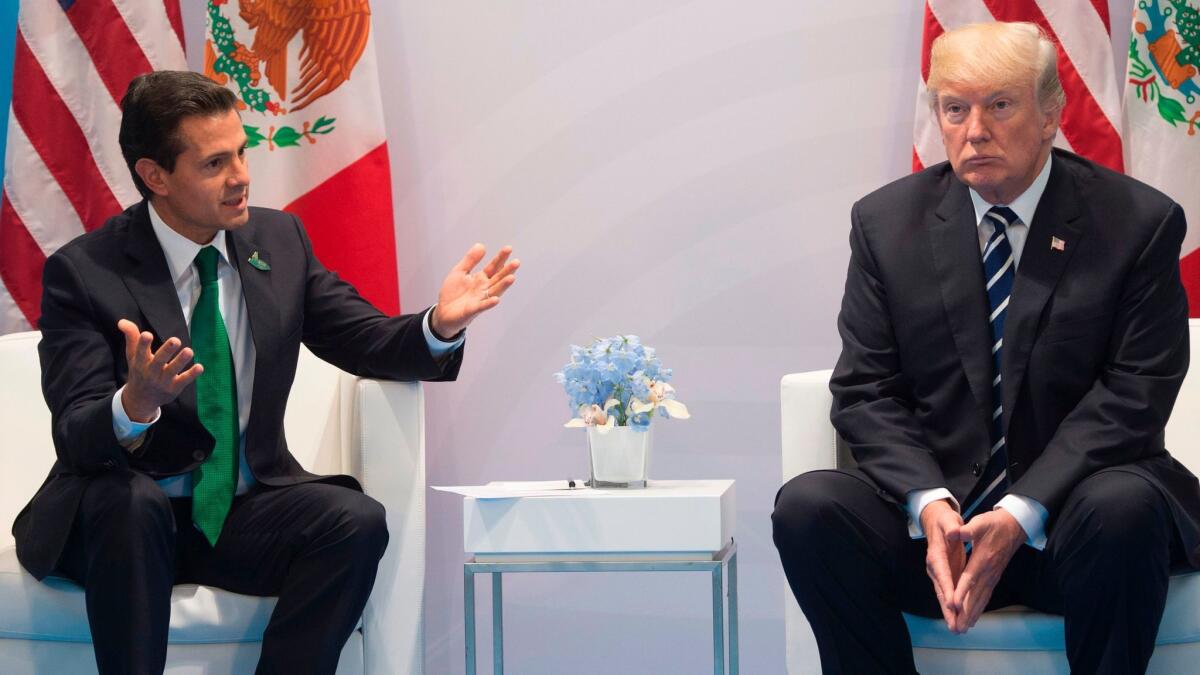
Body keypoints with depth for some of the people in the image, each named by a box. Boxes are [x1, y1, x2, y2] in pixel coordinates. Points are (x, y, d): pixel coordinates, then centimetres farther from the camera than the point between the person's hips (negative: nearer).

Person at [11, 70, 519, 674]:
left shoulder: (279, 240, 2)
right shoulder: (82, 272, -12)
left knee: (357, 521, -24)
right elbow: (76, 438, -18)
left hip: (242, 511, 4)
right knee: (129, 500, -37)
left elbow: (368, 344, 7)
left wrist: (440, 325, -15)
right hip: (121, 521, -4)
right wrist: (134, 405, -42)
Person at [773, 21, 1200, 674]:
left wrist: (1021, 515, -21)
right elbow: (865, 391, 2)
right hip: (929, 509, 2)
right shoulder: (886, 222, 6)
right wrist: (929, 504, -18)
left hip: (1068, 507, -2)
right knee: (807, 506, -25)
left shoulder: (1137, 222, -2)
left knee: (1125, 507, -35)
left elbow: (1132, 396, -8)